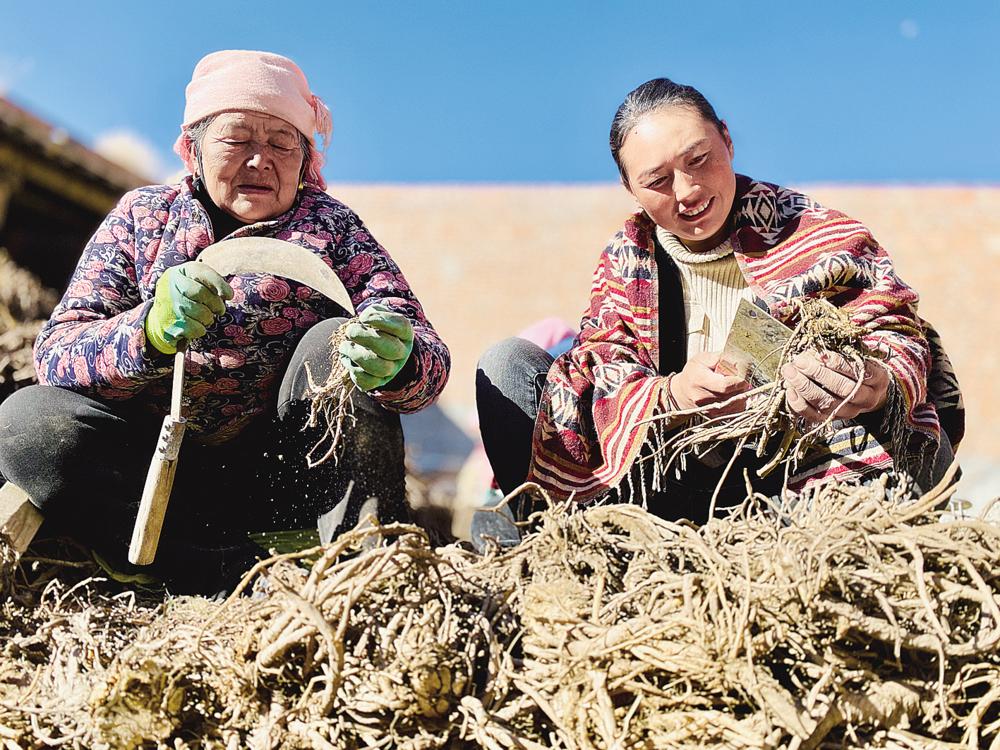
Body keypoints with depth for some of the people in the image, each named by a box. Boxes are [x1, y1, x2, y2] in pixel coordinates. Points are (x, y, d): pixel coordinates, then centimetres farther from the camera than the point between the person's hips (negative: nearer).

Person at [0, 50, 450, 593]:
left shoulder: (331, 225, 3)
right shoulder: (142, 216, 6)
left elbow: (428, 357, -10)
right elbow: (54, 354, -7)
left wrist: (395, 361, -36)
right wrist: (151, 331, -30)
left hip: (284, 472, -1)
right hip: (163, 472, 2)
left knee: (331, 343, -23)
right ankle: (255, 575, -30)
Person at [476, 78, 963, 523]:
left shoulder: (820, 235, 0)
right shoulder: (627, 257, 8)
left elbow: (895, 336, -7)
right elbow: (599, 377, -1)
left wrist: (878, 392, -34)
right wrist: (670, 396, -26)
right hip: (673, 482, 3)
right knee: (507, 364, -4)